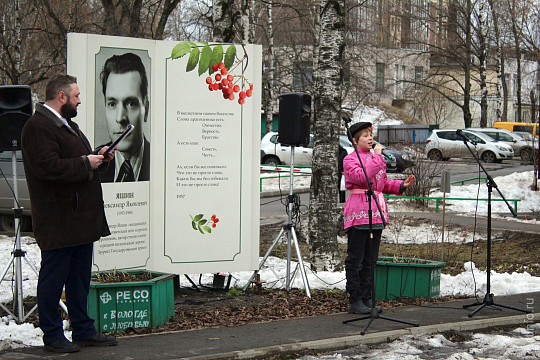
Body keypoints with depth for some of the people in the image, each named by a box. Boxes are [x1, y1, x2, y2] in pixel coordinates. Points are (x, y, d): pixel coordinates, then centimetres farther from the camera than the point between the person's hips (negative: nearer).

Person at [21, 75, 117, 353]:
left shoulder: (66, 124, 20)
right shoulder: (38, 127, -14)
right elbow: (48, 167, -25)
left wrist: (97, 156, 11)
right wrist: (86, 163, -17)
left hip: (81, 217, 10)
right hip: (58, 221, -10)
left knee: (80, 278, 14)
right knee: (53, 277, 0)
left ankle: (83, 330, 22)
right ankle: (52, 335, 8)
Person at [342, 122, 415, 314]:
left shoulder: (375, 157, 18)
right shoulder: (350, 159, -5)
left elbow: (383, 183, 24)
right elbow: (362, 177, -23)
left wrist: (402, 185, 8)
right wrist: (377, 157, -18)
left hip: (376, 212, 8)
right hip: (358, 213, -7)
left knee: (370, 260, 11)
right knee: (355, 260, -3)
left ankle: (367, 299, 18)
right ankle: (355, 301, 2)